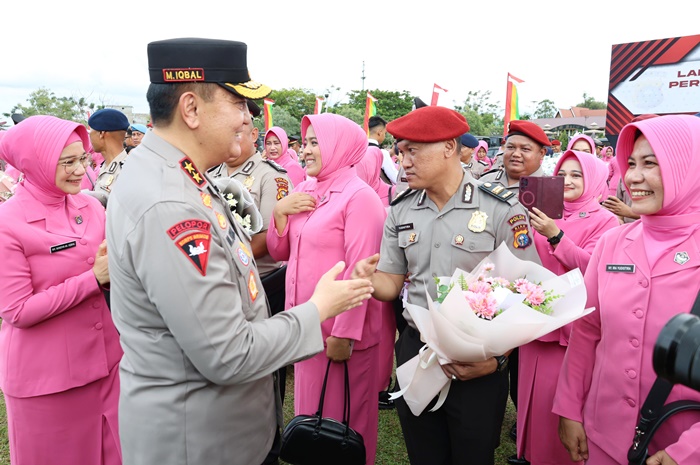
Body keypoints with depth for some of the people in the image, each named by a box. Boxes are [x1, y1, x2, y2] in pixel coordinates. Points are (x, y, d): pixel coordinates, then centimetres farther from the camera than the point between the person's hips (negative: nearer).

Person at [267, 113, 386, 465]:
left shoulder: (359, 197, -14)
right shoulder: (304, 190, 8)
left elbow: (359, 272, -19)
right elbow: (280, 252, 10)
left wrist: (345, 333, -20)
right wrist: (280, 211, -6)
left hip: (341, 329, -7)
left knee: (341, 418, 10)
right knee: (311, 410, 22)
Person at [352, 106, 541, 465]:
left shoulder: (501, 209, -11)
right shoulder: (400, 212, 3)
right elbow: (391, 283, 7)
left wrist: (496, 358, -19)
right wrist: (368, 279, -16)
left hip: (478, 363, -4)